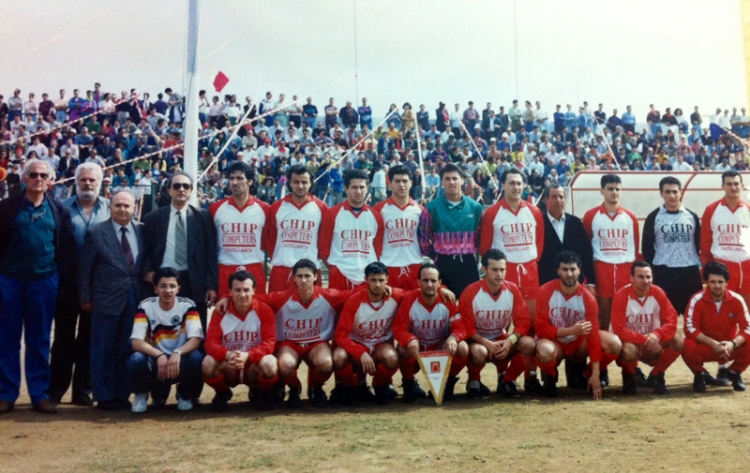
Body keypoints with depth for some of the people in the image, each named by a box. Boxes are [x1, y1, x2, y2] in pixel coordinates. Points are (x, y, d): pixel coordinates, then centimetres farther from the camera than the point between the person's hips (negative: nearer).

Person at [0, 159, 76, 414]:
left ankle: (40, 394, 13)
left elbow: (68, 247, 4)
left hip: (44, 281, 1)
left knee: (39, 341, 7)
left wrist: (64, 281, -3)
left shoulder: (60, 210, 6)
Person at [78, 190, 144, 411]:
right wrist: (85, 298, -3)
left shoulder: (142, 230, 6)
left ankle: (122, 395, 20)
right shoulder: (95, 232, -3)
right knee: (104, 350, 5)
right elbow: (85, 268, -2)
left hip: (135, 298, 3)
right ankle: (104, 396, 14)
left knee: (127, 349, 10)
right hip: (107, 298, -3)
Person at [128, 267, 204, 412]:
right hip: (154, 361, 0)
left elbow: (195, 340, -17)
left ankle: (185, 395, 1)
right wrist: (160, 355, -33)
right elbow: (136, 343, -17)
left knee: (196, 357, -32)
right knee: (136, 359, -32)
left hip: (179, 361, 0)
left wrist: (177, 353, -37)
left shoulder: (188, 306, -9)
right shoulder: (145, 306, -9)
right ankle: (142, 395, 3)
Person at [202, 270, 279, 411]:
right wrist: (227, 355, -35)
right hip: (228, 365, 1)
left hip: (254, 363, -1)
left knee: (270, 364, -35)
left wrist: (247, 355, -36)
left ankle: (261, 393, 2)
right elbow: (211, 342, -13)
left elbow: (269, 342, -17)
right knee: (208, 364, -31)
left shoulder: (264, 310, -10)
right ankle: (222, 393, 4)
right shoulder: (220, 311, -5)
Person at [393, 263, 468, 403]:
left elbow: (459, 327, -16)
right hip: (417, 349, -1)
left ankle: (448, 384, 1)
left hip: (442, 348, 1)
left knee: (463, 348, -27)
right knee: (404, 350, -34)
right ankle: (409, 384, -2)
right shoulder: (408, 299, -18)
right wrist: (410, 339, -43)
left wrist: (453, 338, -42)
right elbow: (399, 329, -20)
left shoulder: (447, 299, -14)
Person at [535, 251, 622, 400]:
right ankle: (550, 376, -1)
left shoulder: (587, 298, -15)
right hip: (555, 342, -3)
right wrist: (571, 330, -33)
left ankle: (589, 373, 8)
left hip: (579, 342, 3)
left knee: (614, 344, -22)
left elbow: (593, 335, -16)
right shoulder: (546, 291, -18)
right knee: (545, 351, -40)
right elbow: (541, 329, -19)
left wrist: (595, 374, -19)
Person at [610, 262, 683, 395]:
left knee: (679, 340, -22)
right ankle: (629, 377, -1)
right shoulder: (621, 296, -19)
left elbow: (671, 322, -11)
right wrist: (644, 339, -33)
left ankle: (656, 376, 0)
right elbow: (619, 330, -24)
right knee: (628, 350, -39)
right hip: (632, 343, -4)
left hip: (652, 344, 4)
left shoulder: (658, 293, -8)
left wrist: (656, 335, -31)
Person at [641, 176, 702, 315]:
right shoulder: (653, 217, 1)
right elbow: (647, 247, 2)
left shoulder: (692, 216, 8)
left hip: (690, 272, 2)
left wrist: (698, 265, 5)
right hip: (663, 273, -2)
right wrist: (653, 269, -4)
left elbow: (699, 244, 12)